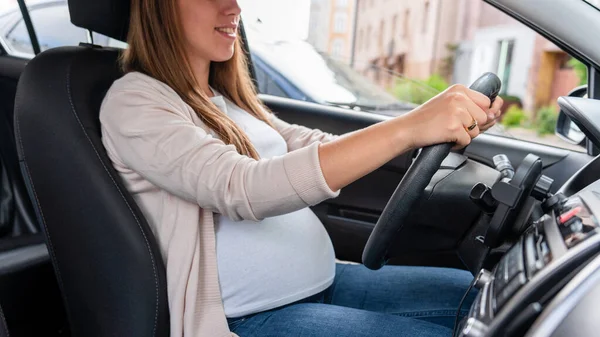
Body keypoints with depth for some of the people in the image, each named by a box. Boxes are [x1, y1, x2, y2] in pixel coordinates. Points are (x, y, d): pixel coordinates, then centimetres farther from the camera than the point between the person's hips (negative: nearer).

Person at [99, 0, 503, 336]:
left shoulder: (224, 97, 14)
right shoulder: (135, 102, -11)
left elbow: (327, 151, 10)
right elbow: (242, 189, -27)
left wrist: (450, 122, -4)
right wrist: (406, 128, -33)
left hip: (326, 282, 8)